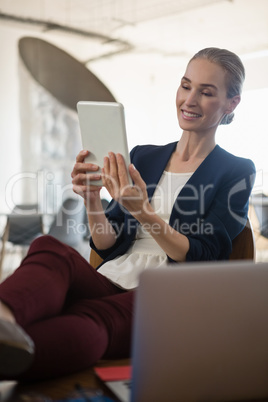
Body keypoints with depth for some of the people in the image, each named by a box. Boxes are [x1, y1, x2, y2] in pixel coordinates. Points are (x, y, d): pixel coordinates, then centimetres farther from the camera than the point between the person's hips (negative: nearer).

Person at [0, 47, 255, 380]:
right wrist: (92, 201, -7)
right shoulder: (142, 157, 20)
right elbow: (107, 244, 14)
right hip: (111, 282, 3)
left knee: (89, 319, -37)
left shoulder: (237, 173, 10)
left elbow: (201, 259, -4)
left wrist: (144, 213, -18)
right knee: (50, 249, -31)